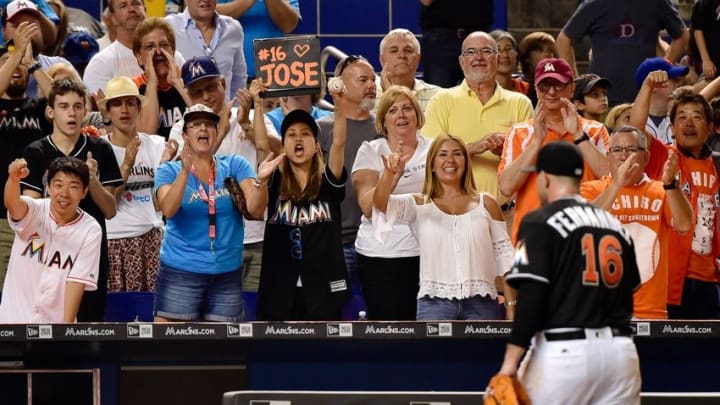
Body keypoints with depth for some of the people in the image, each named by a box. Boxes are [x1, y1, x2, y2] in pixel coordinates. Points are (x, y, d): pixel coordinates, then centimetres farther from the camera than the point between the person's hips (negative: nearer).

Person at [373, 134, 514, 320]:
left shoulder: (486, 204, 12)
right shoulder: (419, 205, 10)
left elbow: (504, 254, 13)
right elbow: (381, 203, -9)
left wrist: (511, 304, 5)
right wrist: (390, 172, -30)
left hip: (481, 303, 1)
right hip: (434, 302, -1)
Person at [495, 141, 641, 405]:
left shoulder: (540, 223, -4)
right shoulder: (616, 225, 15)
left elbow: (531, 296, -12)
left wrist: (511, 361, -12)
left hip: (563, 351, -6)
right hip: (620, 350, 6)